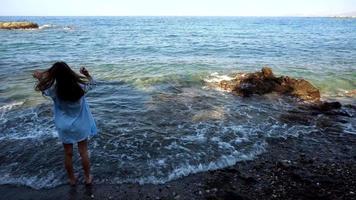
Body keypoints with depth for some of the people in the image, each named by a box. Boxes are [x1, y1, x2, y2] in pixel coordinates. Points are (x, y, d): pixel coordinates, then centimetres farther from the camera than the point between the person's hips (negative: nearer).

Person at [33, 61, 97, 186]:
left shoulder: (54, 91, -19)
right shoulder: (80, 87, -20)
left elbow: (42, 88, 5)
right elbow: (92, 83, 2)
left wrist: (40, 78, 17)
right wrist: (87, 74, 7)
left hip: (65, 128, 0)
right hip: (80, 126, 0)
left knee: (68, 154, 17)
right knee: (84, 152, 14)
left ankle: (72, 179, 33)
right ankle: (87, 177, 28)